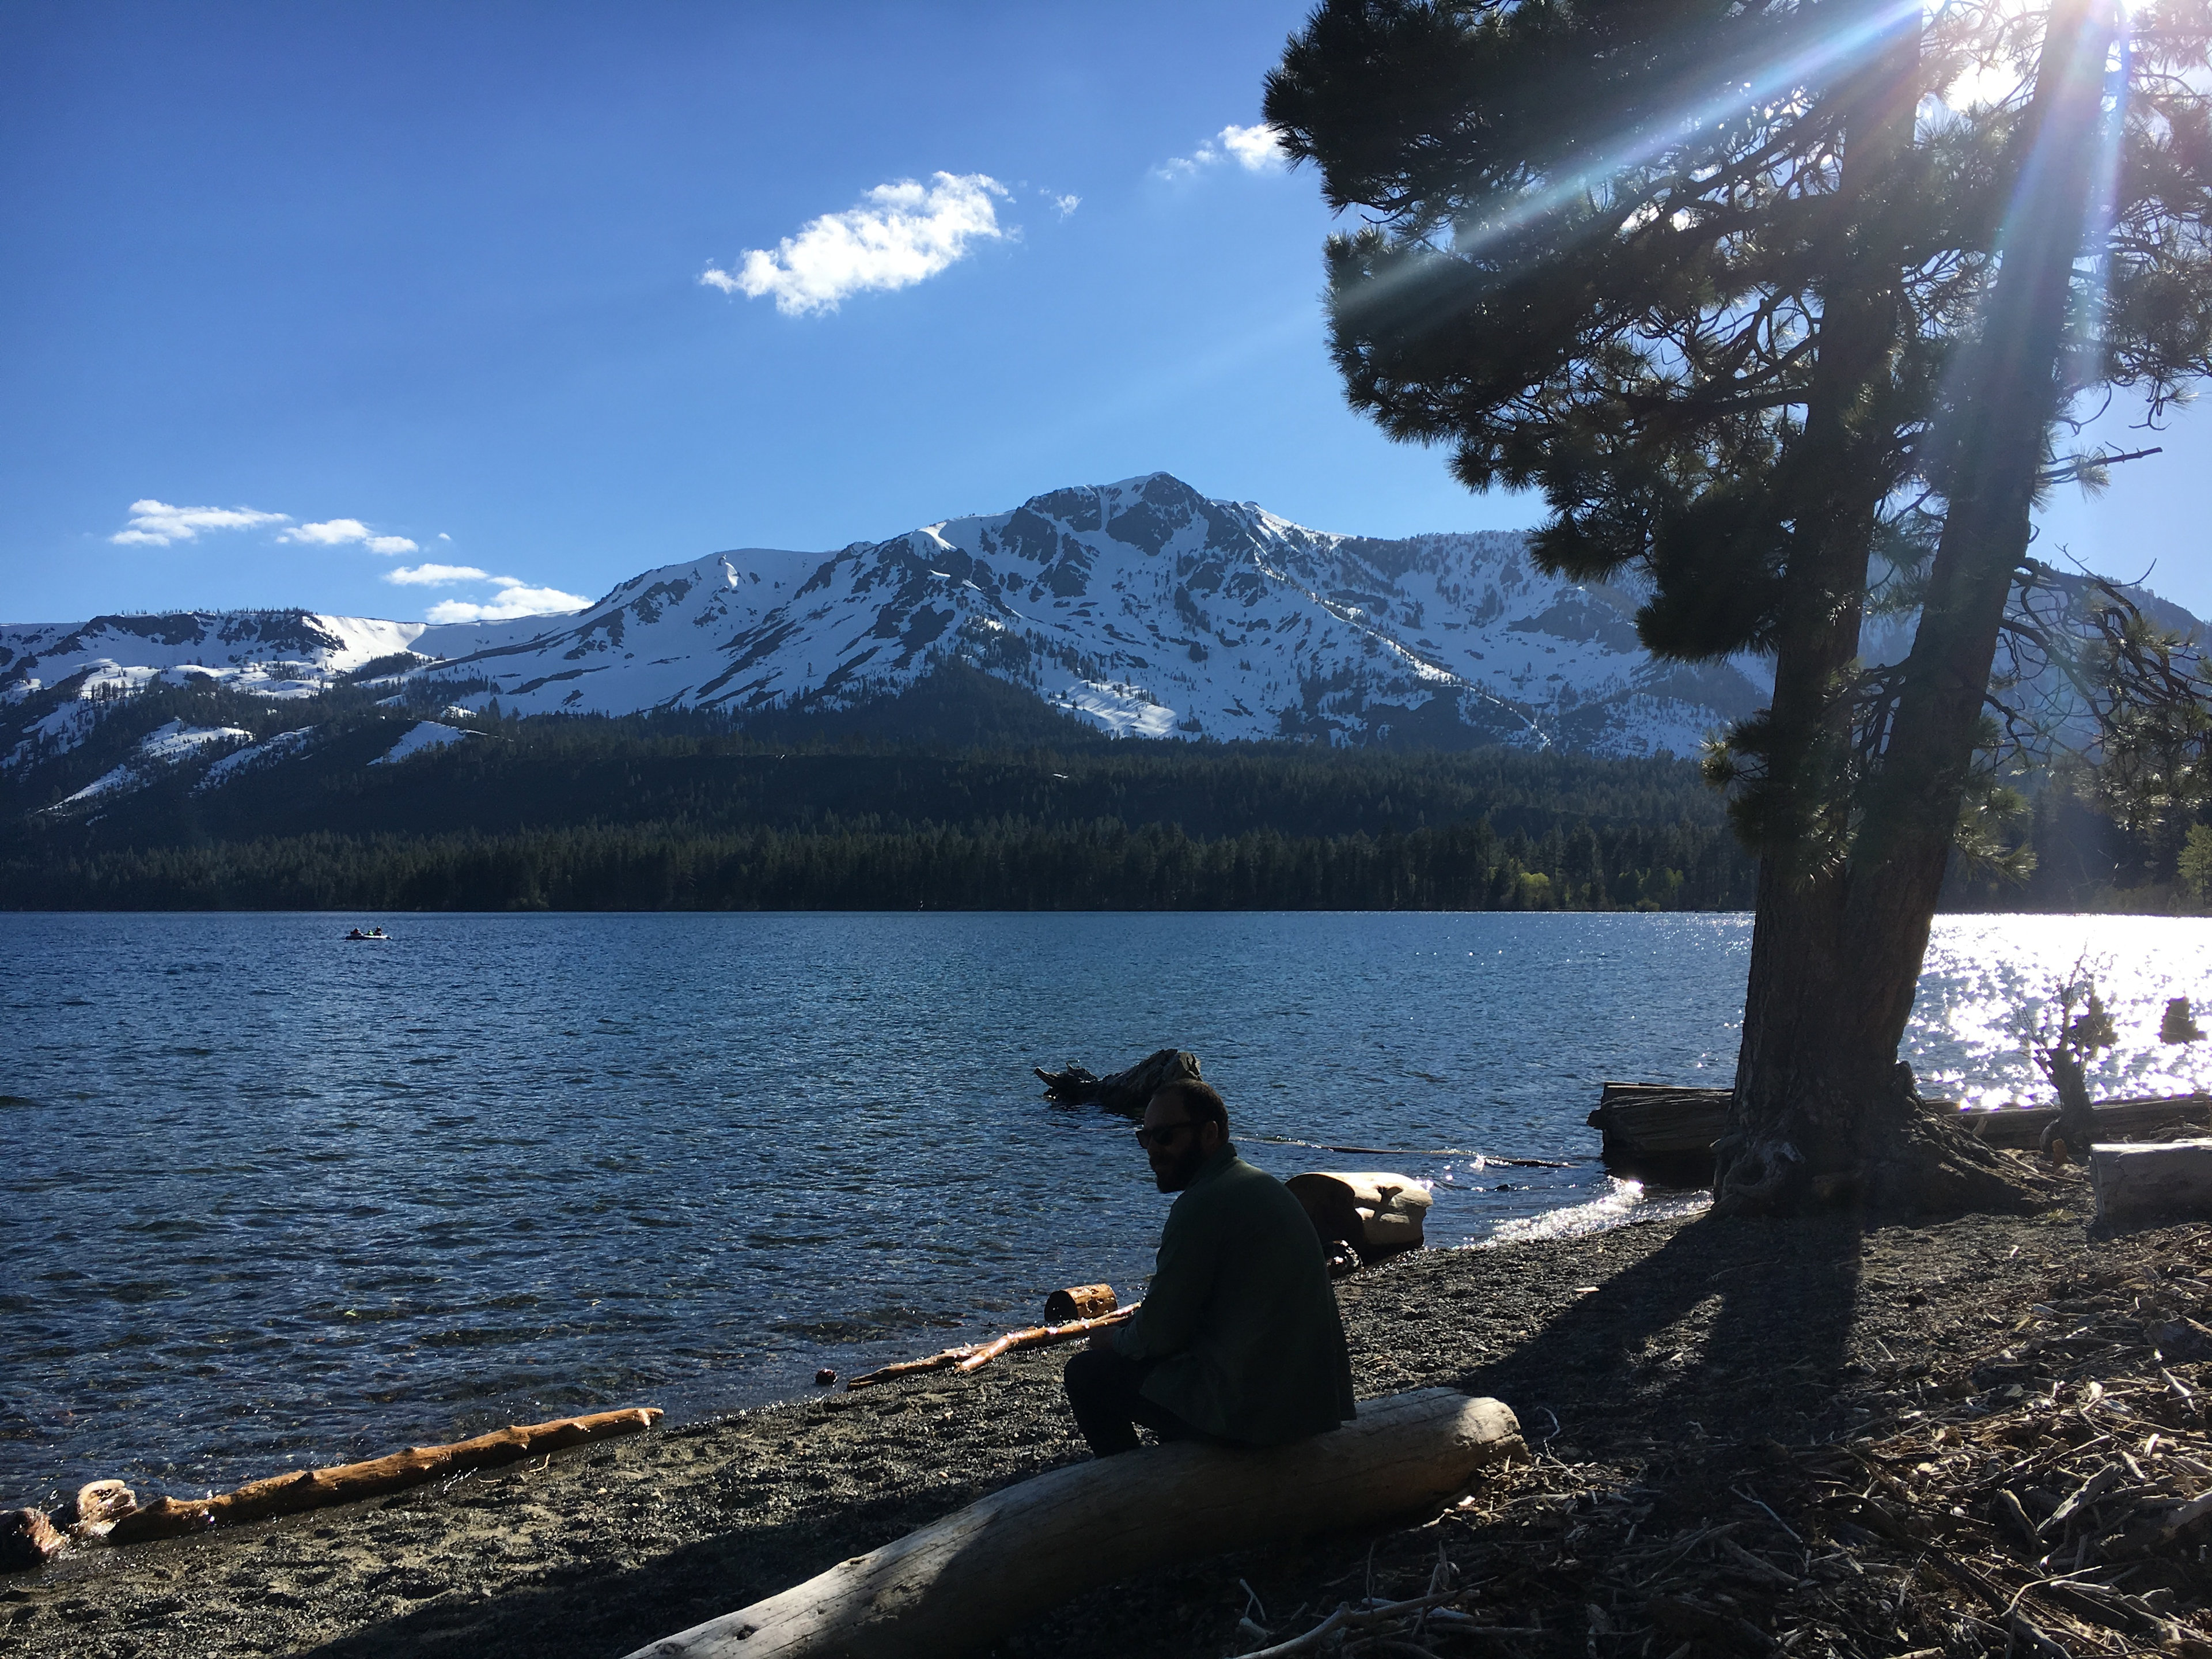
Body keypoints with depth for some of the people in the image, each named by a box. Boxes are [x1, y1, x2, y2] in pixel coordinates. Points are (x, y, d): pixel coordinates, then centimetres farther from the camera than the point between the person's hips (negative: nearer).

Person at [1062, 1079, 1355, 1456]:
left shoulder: (1202, 1204, -17)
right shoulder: (1265, 1185, 12)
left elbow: (1160, 1334, -13)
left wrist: (1114, 1342, 7)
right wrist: (1130, 1334, 20)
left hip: (1254, 1410, -10)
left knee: (1086, 1372, 3)